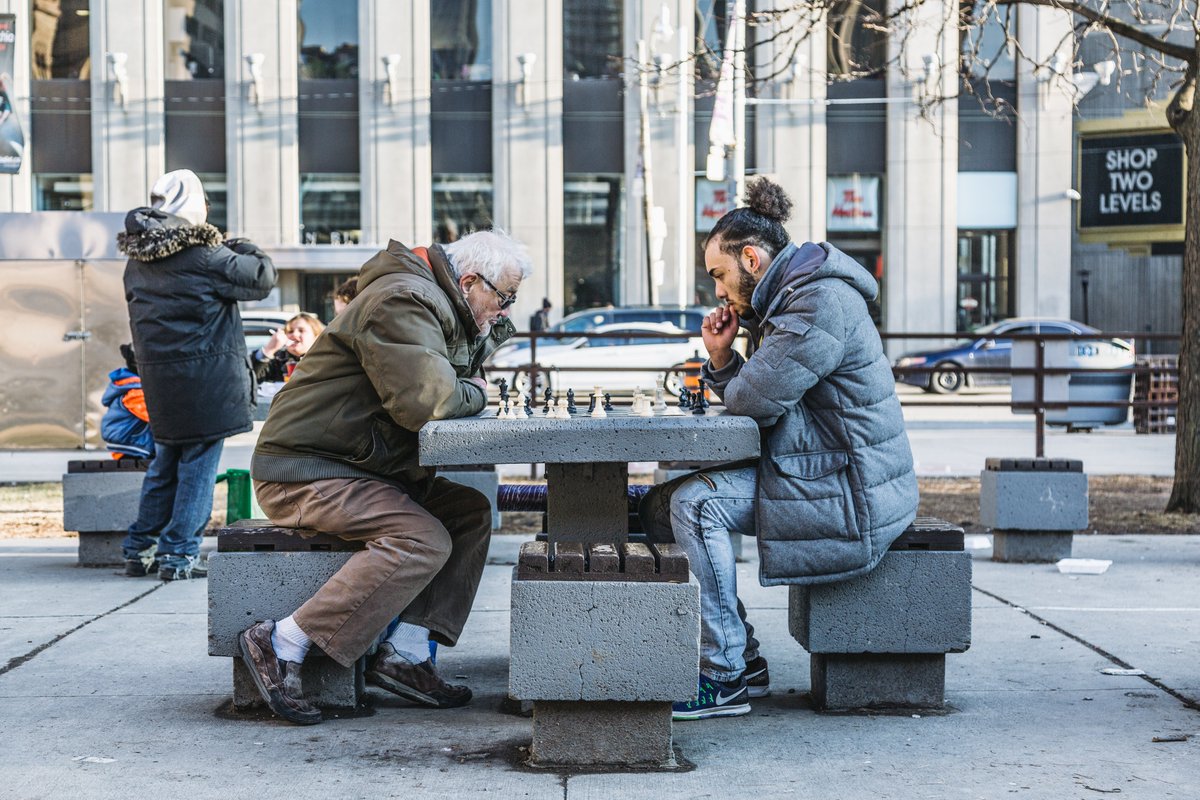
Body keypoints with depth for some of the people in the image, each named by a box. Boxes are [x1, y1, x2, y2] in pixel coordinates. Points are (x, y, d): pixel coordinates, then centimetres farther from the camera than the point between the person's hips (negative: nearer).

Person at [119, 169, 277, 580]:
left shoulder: (137, 259, 8)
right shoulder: (203, 254, -14)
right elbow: (262, 277, -7)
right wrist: (243, 249, 9)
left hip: (157, 374, 7)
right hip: (205, 374, -7)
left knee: (165, 461, 17)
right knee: (199, 463, 1)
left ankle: (139, 550, 19)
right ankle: (178, 556, 1)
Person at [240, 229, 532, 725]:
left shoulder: (439, 307, 16)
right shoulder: (403, 302, -18)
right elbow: (425, 401, -29)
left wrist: (493, 326, 8)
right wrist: (473, 393, -9)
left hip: (356, 469, 11)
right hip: (301, 472, -11)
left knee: (470, 513, 2)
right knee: (422, 540, -26)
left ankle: (405, 654, -6)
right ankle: (281, 645, -22)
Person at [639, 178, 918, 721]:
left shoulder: (822, 301, -17)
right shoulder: (785, 301, 18)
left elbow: (755, 399, -22)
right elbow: (746, 401, 17)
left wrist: (732, 379, 1)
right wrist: (721, 358, -1)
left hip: (848, 492, -11)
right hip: (812, 470, 11)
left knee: (695, 505, -24)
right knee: (660, 507, 6)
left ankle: (725, 679, -19)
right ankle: (743, 658, 8)